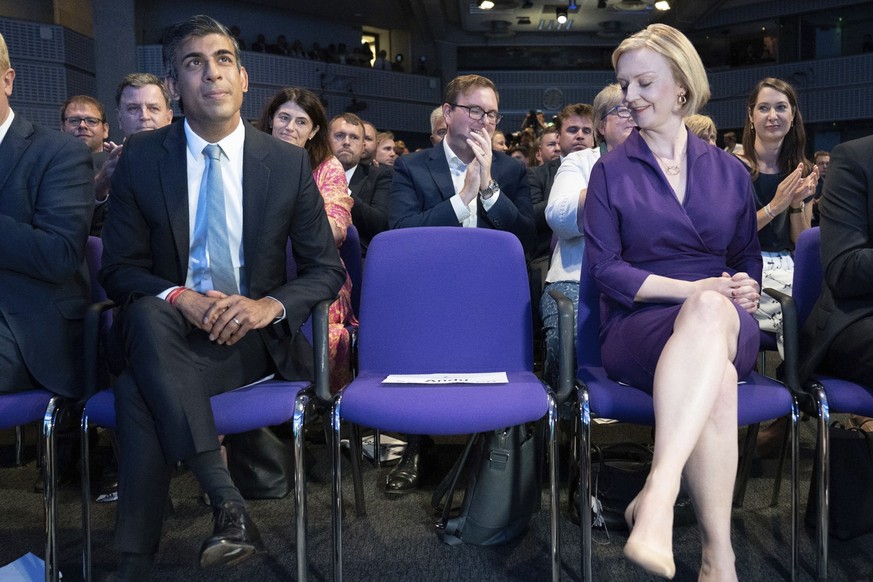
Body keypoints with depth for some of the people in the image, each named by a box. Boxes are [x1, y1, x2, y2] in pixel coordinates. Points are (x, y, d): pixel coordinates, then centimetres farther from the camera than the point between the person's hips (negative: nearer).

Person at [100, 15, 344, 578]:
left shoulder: (289, 163, 2)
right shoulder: (141, 157, 4)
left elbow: (328, 270, 4)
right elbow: (119, 269, 4)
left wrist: (269, 305, -17)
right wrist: (180, 297, -19)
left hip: (253, 335, -1)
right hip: (165, 331, 1)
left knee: (139, 389, -30)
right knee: (148, 315, -36)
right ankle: (227, 501, -38)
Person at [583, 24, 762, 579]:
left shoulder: (730, 172, 18)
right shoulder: (611, 171, 9)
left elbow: (748, 257, 24)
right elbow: (605, 268, 0)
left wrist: (747, 288, -2)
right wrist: (692, 289, -13)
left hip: (728, 324, 2)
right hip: (639, 322, -2)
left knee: (711, 312, -40)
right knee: (715, 381, -39)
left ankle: (657, 496, -48)